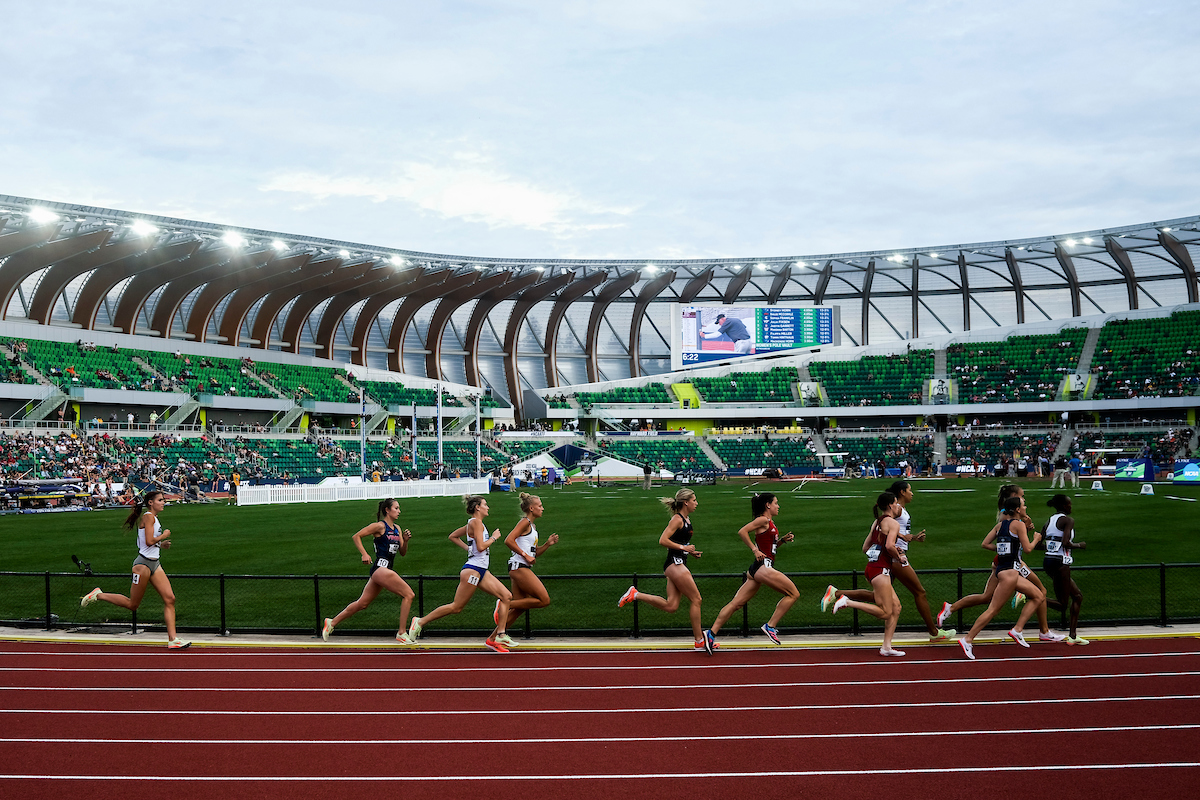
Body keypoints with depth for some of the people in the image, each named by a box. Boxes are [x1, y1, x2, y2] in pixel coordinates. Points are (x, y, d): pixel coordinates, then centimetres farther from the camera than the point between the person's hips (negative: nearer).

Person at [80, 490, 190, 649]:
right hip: (143, 564, -9)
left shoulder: (153, 518, 16)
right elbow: (149, 541, -23)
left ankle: (172, 639, -3)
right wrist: (164, 535, -9)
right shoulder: (148, 516, -12)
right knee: (132, 604, 2)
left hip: (154, 564, 9)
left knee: (169, 599, -2)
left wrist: (161, 545, 12)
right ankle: (97, 595, 17)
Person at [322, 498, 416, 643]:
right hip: (380, 568, -9)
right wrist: (364, 554, -14)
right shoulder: (379, 526, -6)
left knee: (362, 603, 14)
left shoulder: (397, 528, 17)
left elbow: (403, 553, 17)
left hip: (387, 570, 9)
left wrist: (405, 541, -2)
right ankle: (401, 634, -11)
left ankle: (332, 623, 25)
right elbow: (356, 537, -5)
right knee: (408, 594, -14)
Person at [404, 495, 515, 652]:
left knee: (506, 596, -1)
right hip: (472, 570, -10)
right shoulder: (475, 522, -11)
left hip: (481, 571, 10)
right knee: (456, 607, -4)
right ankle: (420, 622, 8)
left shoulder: (473, 523, 17)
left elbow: (453, 536, 28)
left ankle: (499, 635, -2)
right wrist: (494, 537, -7)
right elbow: (481, 546, -21)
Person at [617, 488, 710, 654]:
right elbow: (663, 540, -19)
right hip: (675, 564, -10)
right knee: (696, 599, -4)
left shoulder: (686, 519, 17)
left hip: (677, 564, 10)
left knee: (671, 606, 3)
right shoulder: (677, 519, -12)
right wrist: (683, 547, -17)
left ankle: (635, 594, 7)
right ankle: (700, 641, 3)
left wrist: (690, 551, 13)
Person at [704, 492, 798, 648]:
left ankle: (711, 633, 3)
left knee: (736, 603, 6)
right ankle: (770, 626, -3)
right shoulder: (763, 520, -7)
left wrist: (783, 539, 15)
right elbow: (742, 531, -17)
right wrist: (755, 550, -15)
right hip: (763, 566, -10)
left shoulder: (769, 523, 21)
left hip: (758, 569, 10)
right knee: (793, 594, -3)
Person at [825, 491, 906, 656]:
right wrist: (899, 557, -6)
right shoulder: (893, 523, -8)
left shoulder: (876, 522, 17)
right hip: (880, 570, -9)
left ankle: (886, 646, 8)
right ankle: (847, 602, -11)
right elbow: (889, 545, -25)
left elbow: (865, 547, 20)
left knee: (896, 606, 10)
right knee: (885, 612, -7)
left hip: (871, 567, 9)